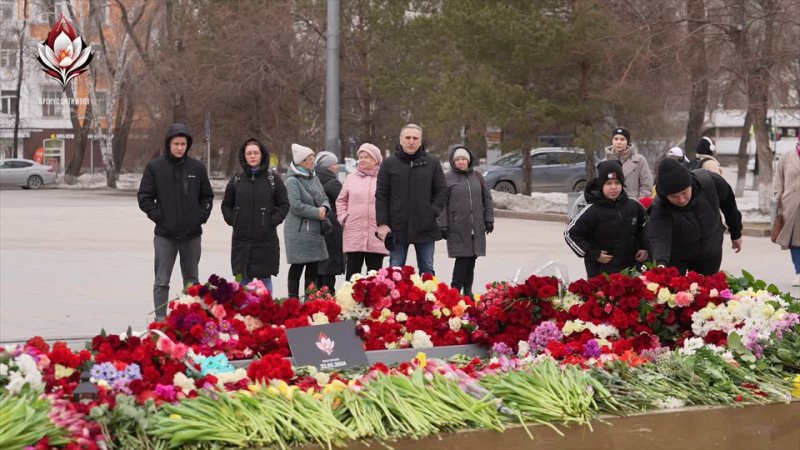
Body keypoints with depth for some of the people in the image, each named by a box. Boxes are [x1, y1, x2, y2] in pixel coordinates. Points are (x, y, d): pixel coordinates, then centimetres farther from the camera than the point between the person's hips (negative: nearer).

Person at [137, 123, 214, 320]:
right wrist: (158, 216, -9)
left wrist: (202, 215, 0)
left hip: (192, 233, 2)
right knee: (162, 281, 0)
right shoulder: (155, 167, -2)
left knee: (192, 280, 12)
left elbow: (207, 196, 13)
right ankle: (160, 319, 2)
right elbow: (144, 197, -1)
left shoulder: (197, 167, 5)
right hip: (165, 233, -2)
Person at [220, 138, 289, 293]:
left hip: (266, 239, -2)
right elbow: (226, 204, 18)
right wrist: (231, 220, 4)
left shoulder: (273, 179, 1)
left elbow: (284, 205, 6)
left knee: (265, 277, 1)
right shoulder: (237, 179, 7)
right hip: (241, 239, 2)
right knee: (242, 280, 3)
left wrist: (273, 221, -5)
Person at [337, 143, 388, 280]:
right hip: (353, 233, 2)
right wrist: (343, 217, 6)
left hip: (376, 234, -2)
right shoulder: (351, 178, 10)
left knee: (375, 273, 4)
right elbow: (341, 200, 19)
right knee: (353, 272, 2)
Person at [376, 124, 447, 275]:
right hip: (397, 228, -1)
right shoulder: (389, 164, 2)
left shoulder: (432, 163, 5)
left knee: (427, 269, 8)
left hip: (426, 228, 1)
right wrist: (382, 223, -6)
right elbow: (381, 196, 1)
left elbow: (442, 192, 8)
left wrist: (434, 212, -6)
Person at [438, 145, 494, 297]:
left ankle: (467, 290, 15)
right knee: (462, 257, -11)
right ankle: (455, 290, -6)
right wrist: (443, 225, -7)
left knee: (472, 258, 7)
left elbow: (487, 199, 15)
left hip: (476, 227, 4)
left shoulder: (477, 177, 11)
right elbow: (442, 204, -2)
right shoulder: (448, 178, 0)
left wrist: (489, 220, 9)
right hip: (458, 227, -4)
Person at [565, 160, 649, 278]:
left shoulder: (633, 207, 2)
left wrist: (645, 248, 6)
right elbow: (570, 233, -8)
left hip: (631, 269, 5)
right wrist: (593, 254, -11)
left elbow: (644, 227, 21)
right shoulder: (593, 211, -11)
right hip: (601, 272, -4)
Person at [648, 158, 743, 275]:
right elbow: (659, 239, -45)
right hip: (675, 256, -2)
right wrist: (661, 263, -67)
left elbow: (728, 202, -6)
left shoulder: (709, 181, -26)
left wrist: (736, 233, 8)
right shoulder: (659, 209, -32)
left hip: (710, 251, 2)